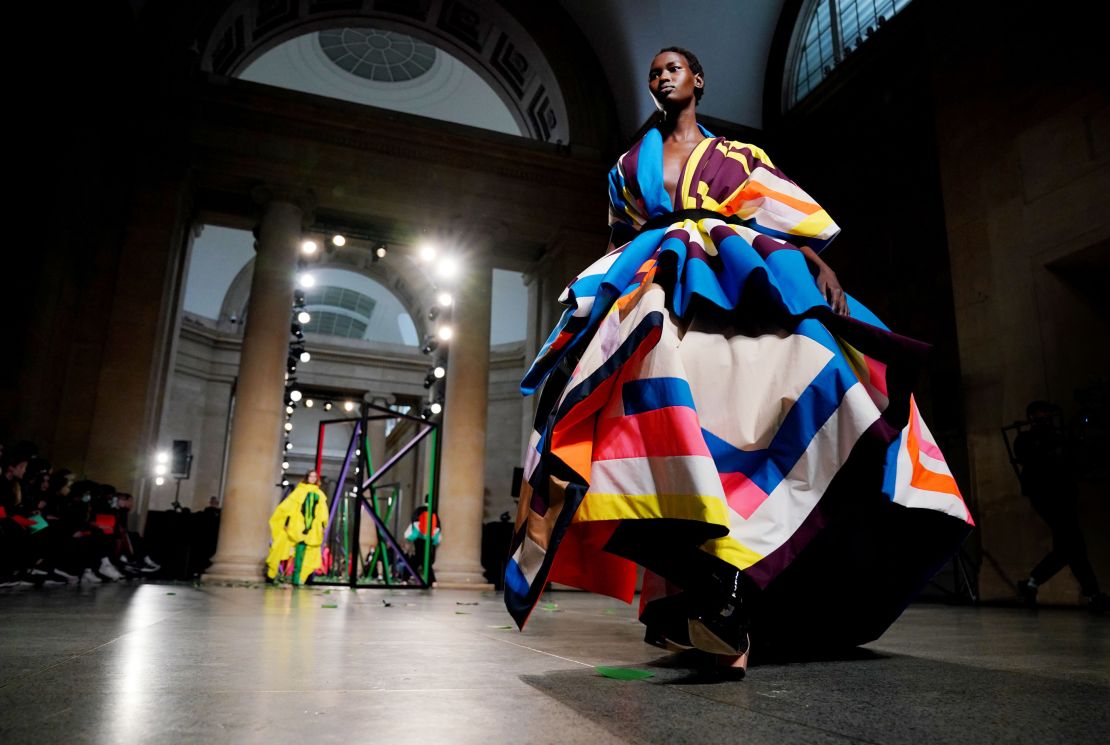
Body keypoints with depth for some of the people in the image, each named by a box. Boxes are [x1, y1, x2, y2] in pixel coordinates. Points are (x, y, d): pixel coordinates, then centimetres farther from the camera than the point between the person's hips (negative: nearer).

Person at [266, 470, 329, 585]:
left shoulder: (320, 494, 15)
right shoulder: (299, 490, 6)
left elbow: (323, 513, 15)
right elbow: (289, 507, 2)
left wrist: (322, 526, 7)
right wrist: (287, 522, -6)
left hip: (312, 528, 2)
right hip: (297, 525, -2)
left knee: (302, 552, -3)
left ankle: (297, 578, -2)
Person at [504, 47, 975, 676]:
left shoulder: (742, 157, 23)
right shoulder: (631, 167, 29)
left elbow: (793, 224, 12)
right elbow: (621, 243, 28)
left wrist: (824, 271, -7)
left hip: (740, 293, 0)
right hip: (660, 297, 1)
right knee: (675, 400, -28)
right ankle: (702, 584, -34)